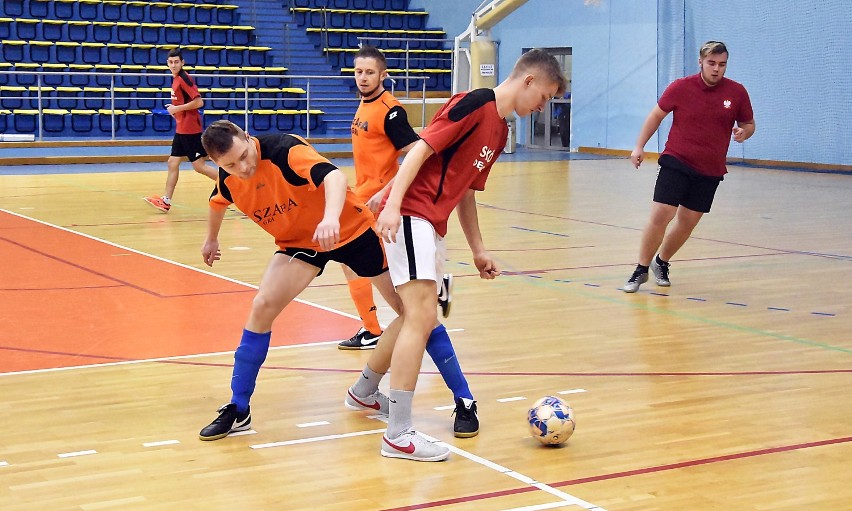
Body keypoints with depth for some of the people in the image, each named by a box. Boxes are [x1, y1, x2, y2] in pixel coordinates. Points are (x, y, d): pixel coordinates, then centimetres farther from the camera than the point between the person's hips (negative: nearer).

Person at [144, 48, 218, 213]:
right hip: (181, 130, 9)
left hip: (190, 129, -9)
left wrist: (177, 108, -17)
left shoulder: (184, 78, -15)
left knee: (199, 165, -6)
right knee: (173, 163, 10)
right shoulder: (175, 79, 12)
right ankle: (166, 201, 15)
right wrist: (174, 109, 9)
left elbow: (199, 102, -22)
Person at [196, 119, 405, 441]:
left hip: (349, 228, -3)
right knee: (263, 306, -16)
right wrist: (211, 239, 31)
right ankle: (238, 411, -7)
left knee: (410, 307, -2)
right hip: (298, 242, 4)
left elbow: (334, 176, -48)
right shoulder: (227, 178, -11)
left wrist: (331, 216, -67)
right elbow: (218, 203, 15)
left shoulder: (284, 149, -31)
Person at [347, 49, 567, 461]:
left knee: (417, 318, 20)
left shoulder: (500, 130, 17)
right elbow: (421, 148, -18)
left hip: (432, 225, 10)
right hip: (409, 215, -10)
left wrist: (477, 249, 22)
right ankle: (398, 435, -13)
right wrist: (392, 205, -26)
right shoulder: (475, 103, -11)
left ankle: (364, 392, 41)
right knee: (422, 317, -15)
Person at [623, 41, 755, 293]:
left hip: (710, 171, 2)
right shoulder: (681, 87, -6)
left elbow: (748, 124, 10)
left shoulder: (737, 92, -2)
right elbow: (656, 115, 7)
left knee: (687, 222, 8)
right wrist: (639, 146, 3)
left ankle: (661, 263, 32)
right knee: (660, 216, -13)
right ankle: (641, 270, 2)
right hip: (676, 162, -2)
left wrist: (743, 132, -14)